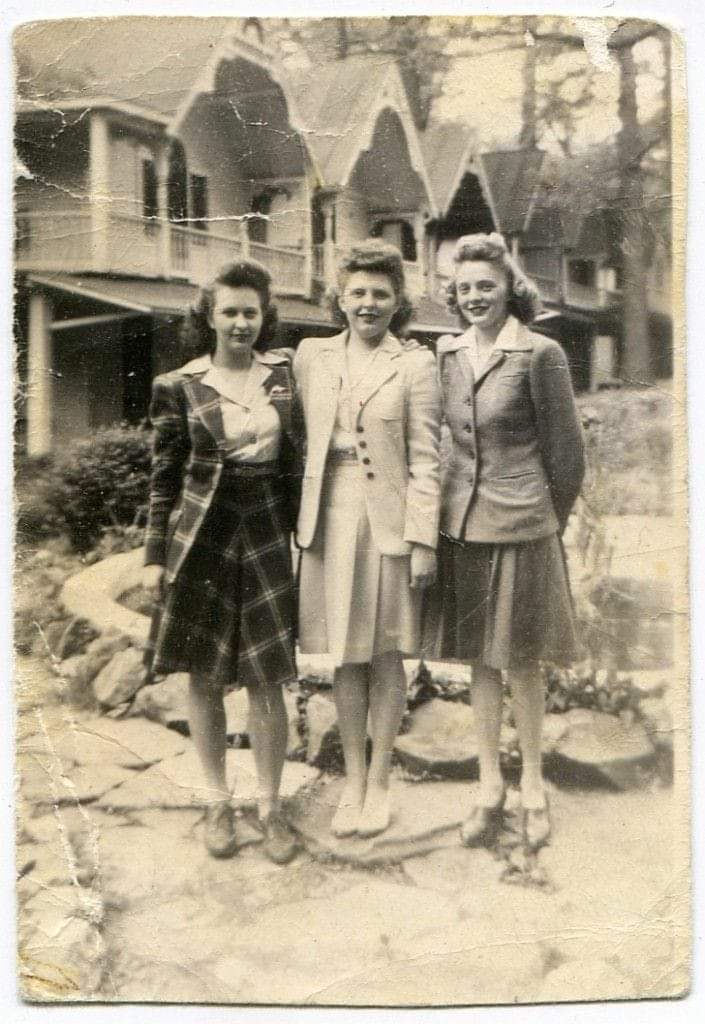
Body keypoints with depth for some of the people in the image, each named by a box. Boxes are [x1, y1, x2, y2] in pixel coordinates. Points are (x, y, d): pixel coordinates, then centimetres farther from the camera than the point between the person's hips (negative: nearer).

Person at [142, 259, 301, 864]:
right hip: (201, 540, -1)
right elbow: (165, 477, 3)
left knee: (267, 681, 2)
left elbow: (299, 456, 10)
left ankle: (271, 805, 18)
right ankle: (219, 802, 24)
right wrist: (156, 555, 0)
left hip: (268, 538, 1)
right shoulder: (180, 387, 0)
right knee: (205, 676, 8)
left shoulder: (286, 371, 5)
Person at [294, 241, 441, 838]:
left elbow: (425, 459, -5)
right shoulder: (311, 357, 8)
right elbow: (304, 441, 12)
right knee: (345, 657, 10)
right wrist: (303, 516, 7)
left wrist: (423, 540, -10)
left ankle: (379, 782, 21)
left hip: (389, 522, -3)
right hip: (330, 520, 3)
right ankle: (352, 781, 24)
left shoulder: (415, 365, -2)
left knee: (385, 657, 7)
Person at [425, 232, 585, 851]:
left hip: (520, 527, -4)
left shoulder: (540, 354, -8)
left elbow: (565, 451, -3)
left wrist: (548, 522, 4)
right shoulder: (448, 353, 6)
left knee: (520, 661, 6)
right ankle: (490, 785, 24)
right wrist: (456, 506, 12)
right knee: (480, 659, 11)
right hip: (460, 525, 4)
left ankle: (533, 786, 23)